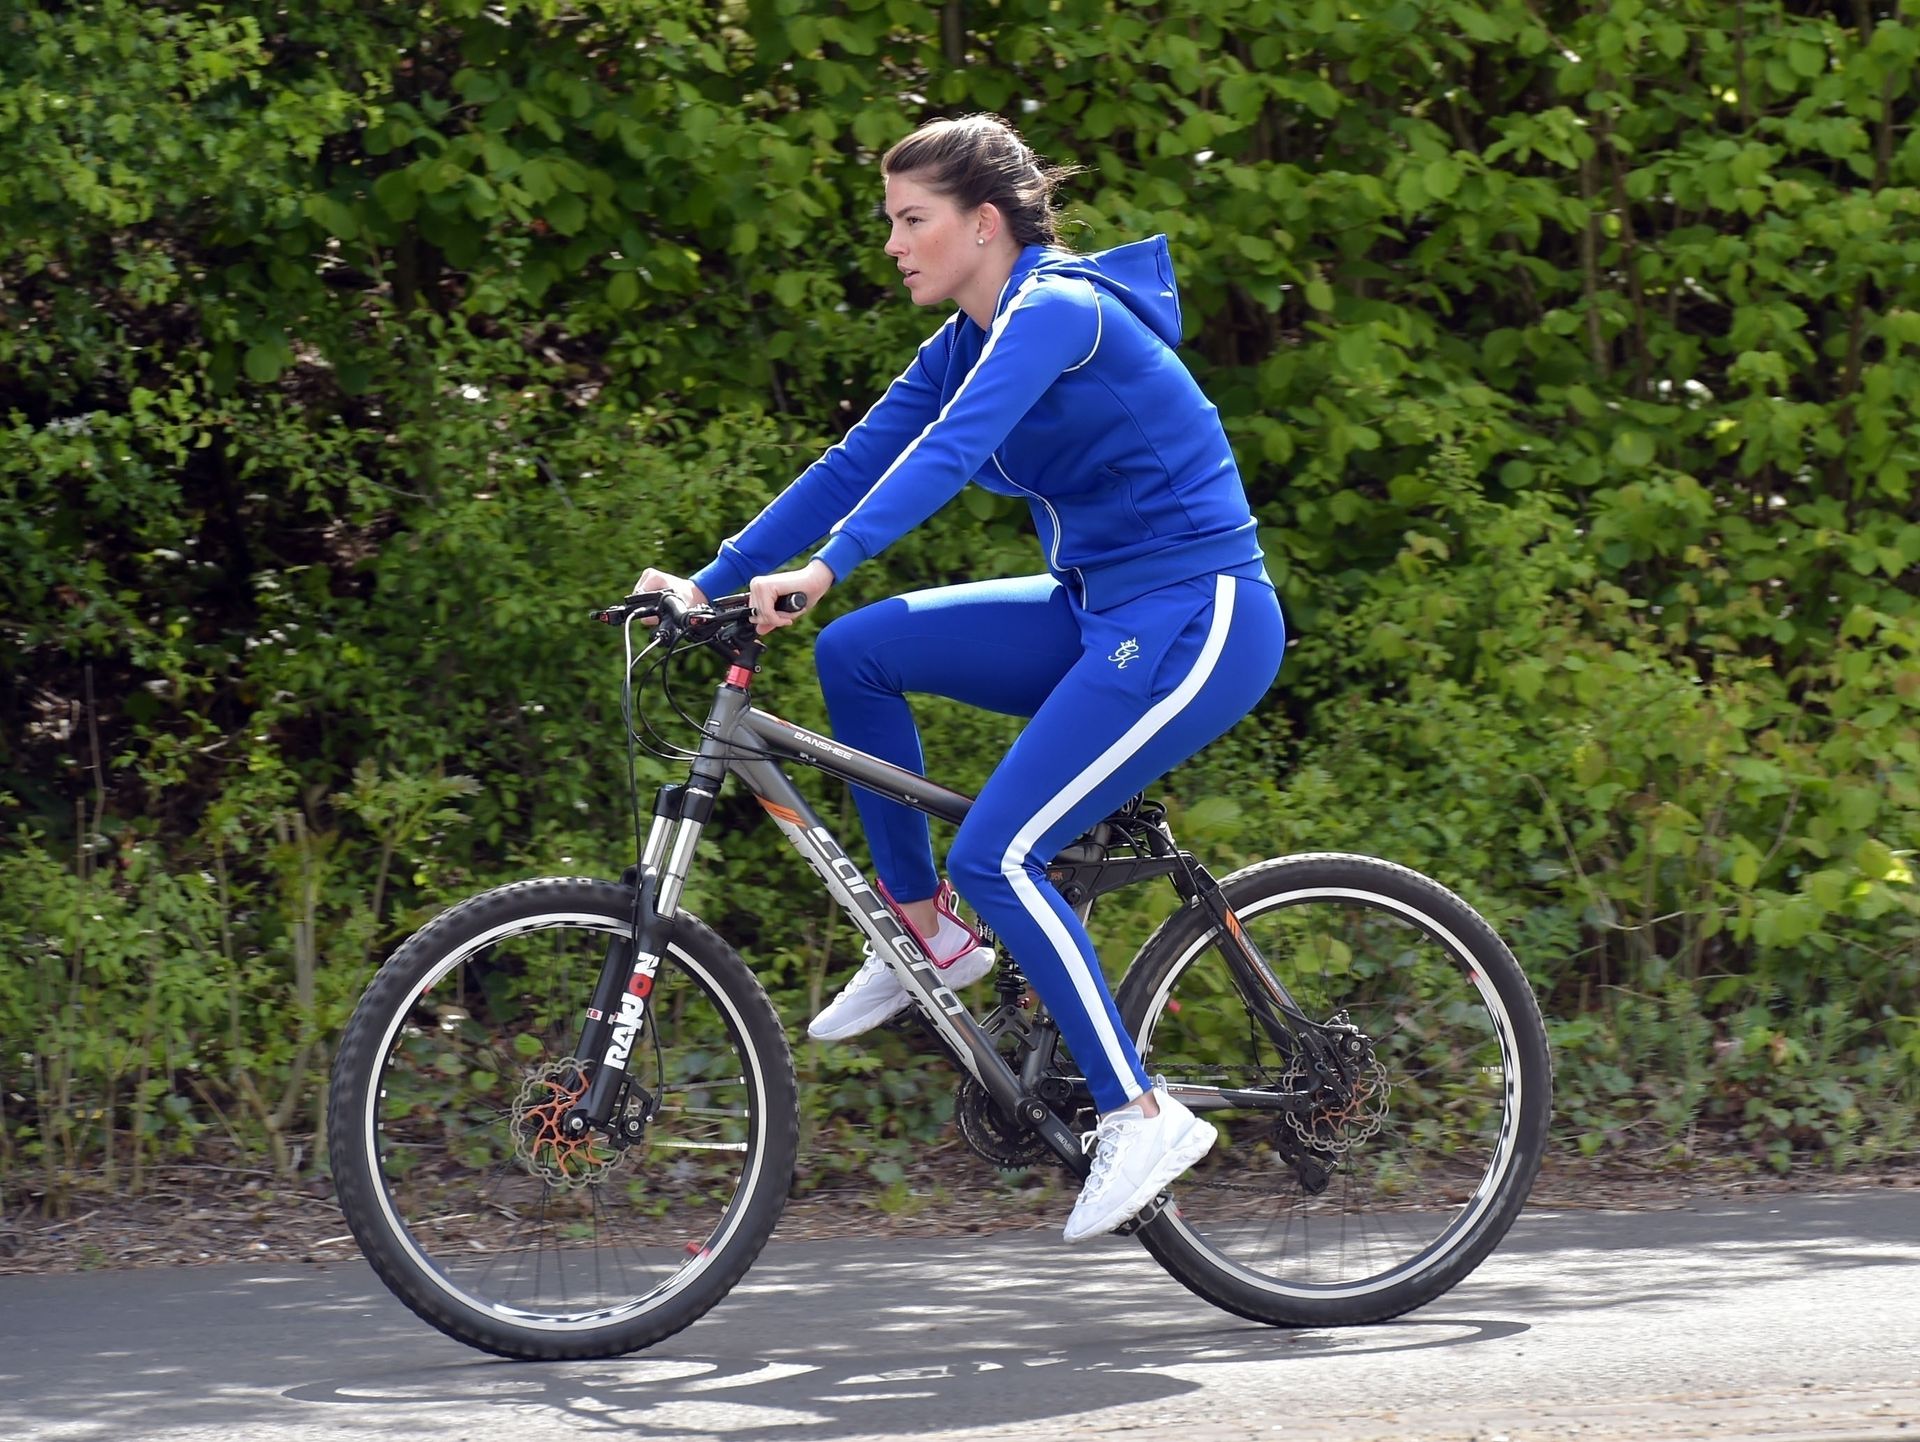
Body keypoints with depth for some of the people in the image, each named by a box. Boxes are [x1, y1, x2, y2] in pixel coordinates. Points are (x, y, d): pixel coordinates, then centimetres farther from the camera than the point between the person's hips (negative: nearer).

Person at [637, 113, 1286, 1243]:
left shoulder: (1056, 313, -17)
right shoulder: (965, 347, 10)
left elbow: (953, 451, -32)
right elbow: (852, 468, 9)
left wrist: (818, 570, -42)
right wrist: (708, 586, 0)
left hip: (1198, 620, -9)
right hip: (1103, 613, 9)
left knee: (997, 855, -17)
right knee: (857, 653, 0)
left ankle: (1144, 1116, -10)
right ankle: (931, 937, 8)